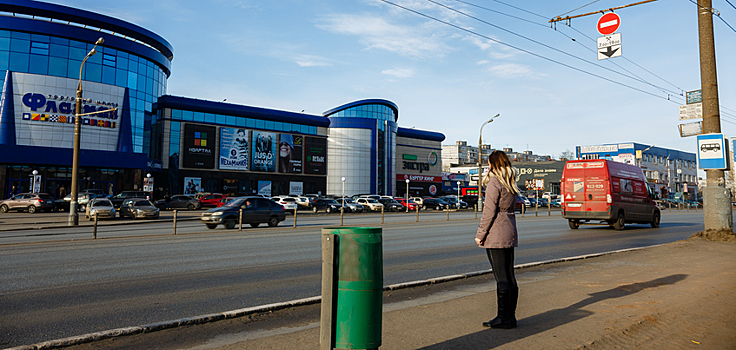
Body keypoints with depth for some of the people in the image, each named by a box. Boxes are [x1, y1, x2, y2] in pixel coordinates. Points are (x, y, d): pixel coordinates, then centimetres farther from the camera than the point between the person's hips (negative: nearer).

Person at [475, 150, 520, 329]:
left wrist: (480, 234, -10)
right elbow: (510, 207, 16)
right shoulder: (511, 183, 14)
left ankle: (503, 318, 4)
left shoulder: (494, 182, -12)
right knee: (510, 276, 11)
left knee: (501, 277, -3)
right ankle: (511, 316, 19)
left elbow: (489, 211, -16)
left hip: (496, 233, -9)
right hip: (510, 232, 9)